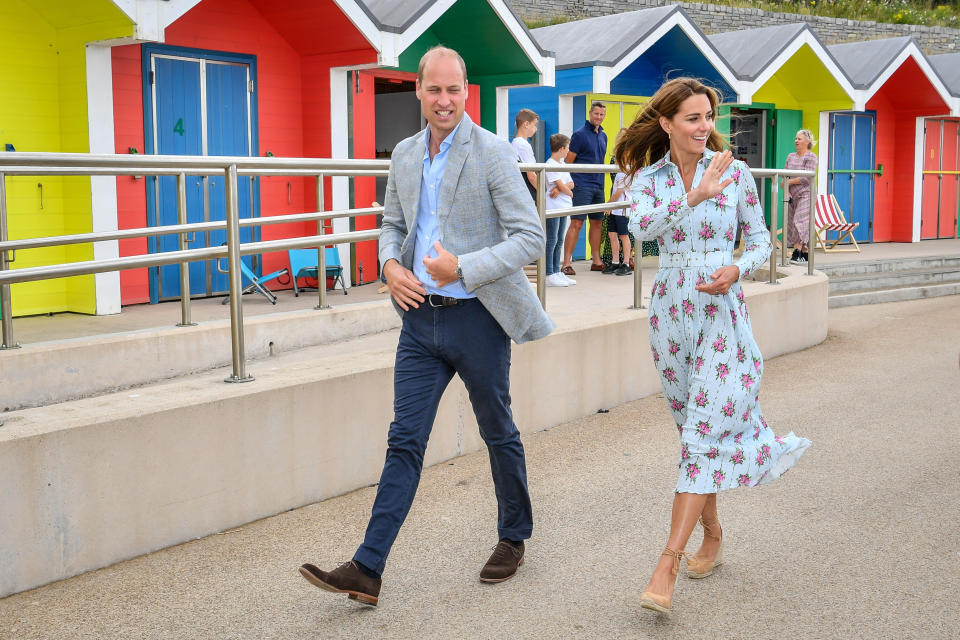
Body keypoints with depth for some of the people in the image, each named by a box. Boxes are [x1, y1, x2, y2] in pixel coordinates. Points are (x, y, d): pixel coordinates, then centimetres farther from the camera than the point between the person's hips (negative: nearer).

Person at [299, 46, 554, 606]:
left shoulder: (492, 152, -9)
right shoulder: (405, 154, 9)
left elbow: (531, 236, -12)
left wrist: (463, 267, -21)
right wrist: (391, 264, 0)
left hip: (477, 318, -5)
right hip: (421, 315, 5)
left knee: (499, 434, 12)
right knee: (405, 442, 3)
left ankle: (514, 539, 33)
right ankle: (367, 570, 4)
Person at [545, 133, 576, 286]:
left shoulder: (562, 164, 16)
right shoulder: (550, 165, -12)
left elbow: (571, 184, 9)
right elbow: (561, 185, -17)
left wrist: (560, 189, -11)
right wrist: (569, 192, 2)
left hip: (563, 207, 9)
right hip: (553, 207, -9)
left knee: (559, 241, 11)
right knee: (552, 240, -7)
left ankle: (557, 272, 17)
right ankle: (549, 275, -6)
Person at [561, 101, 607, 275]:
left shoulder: (603, 136, 15)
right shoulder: (580, 134, -6)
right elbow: (568, 162, -8)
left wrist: (601, 181, 19)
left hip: (598, 186, 7)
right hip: (582, 186, -7)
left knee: (597, 222, 11)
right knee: (576, 223, -11)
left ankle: (596, 261, 19)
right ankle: (566, 263, -10)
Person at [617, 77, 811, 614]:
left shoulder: (736, 172, 0)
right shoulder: (648, 177, 1)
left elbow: (761, 238, 6)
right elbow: (640, 227, -19)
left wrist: (737, 270, -14)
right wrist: (694, 196, -31)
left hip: (723, 312, -2)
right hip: (671, 312, 2)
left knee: (703, 432, -10)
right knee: (693, 427, 12)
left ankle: (667, 567, -10)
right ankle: (713, 536, 30)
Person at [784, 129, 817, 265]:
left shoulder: (811, 157, -5)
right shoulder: (791, 156, 15)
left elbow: (807, 178, -15)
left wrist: (789, 182, -11)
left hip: (805, 194, -6)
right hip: (792, 196, 6)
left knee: (799, 222, -15)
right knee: (792, 224, 3)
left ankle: (797, 253, -19)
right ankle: (804, 254, 9)